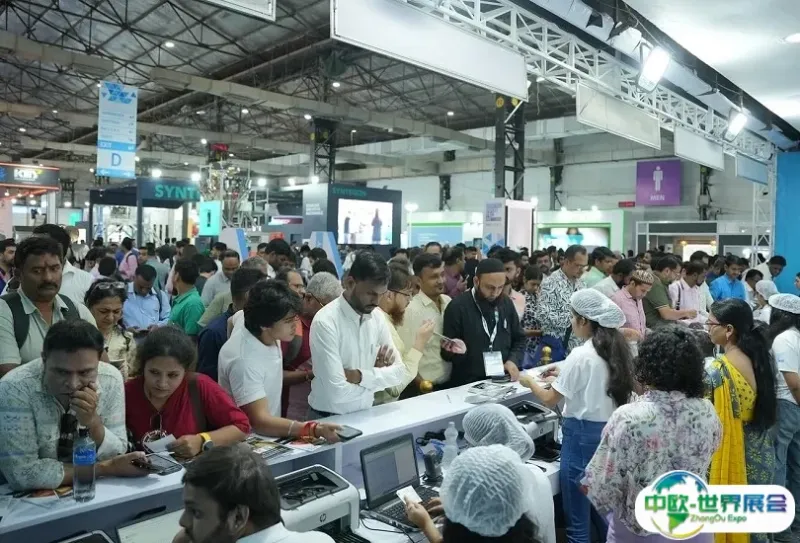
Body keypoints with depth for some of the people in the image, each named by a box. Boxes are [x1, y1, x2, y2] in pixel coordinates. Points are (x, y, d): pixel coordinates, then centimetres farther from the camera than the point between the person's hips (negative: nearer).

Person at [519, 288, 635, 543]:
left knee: (577, 517, 5)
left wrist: (529, 382, 6)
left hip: (583, 433, -8)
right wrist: (565, 373, 19)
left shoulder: (581, 355, -19)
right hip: (610, 430, 8)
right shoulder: (616, 350, 4)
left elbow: (550, 399, -11)